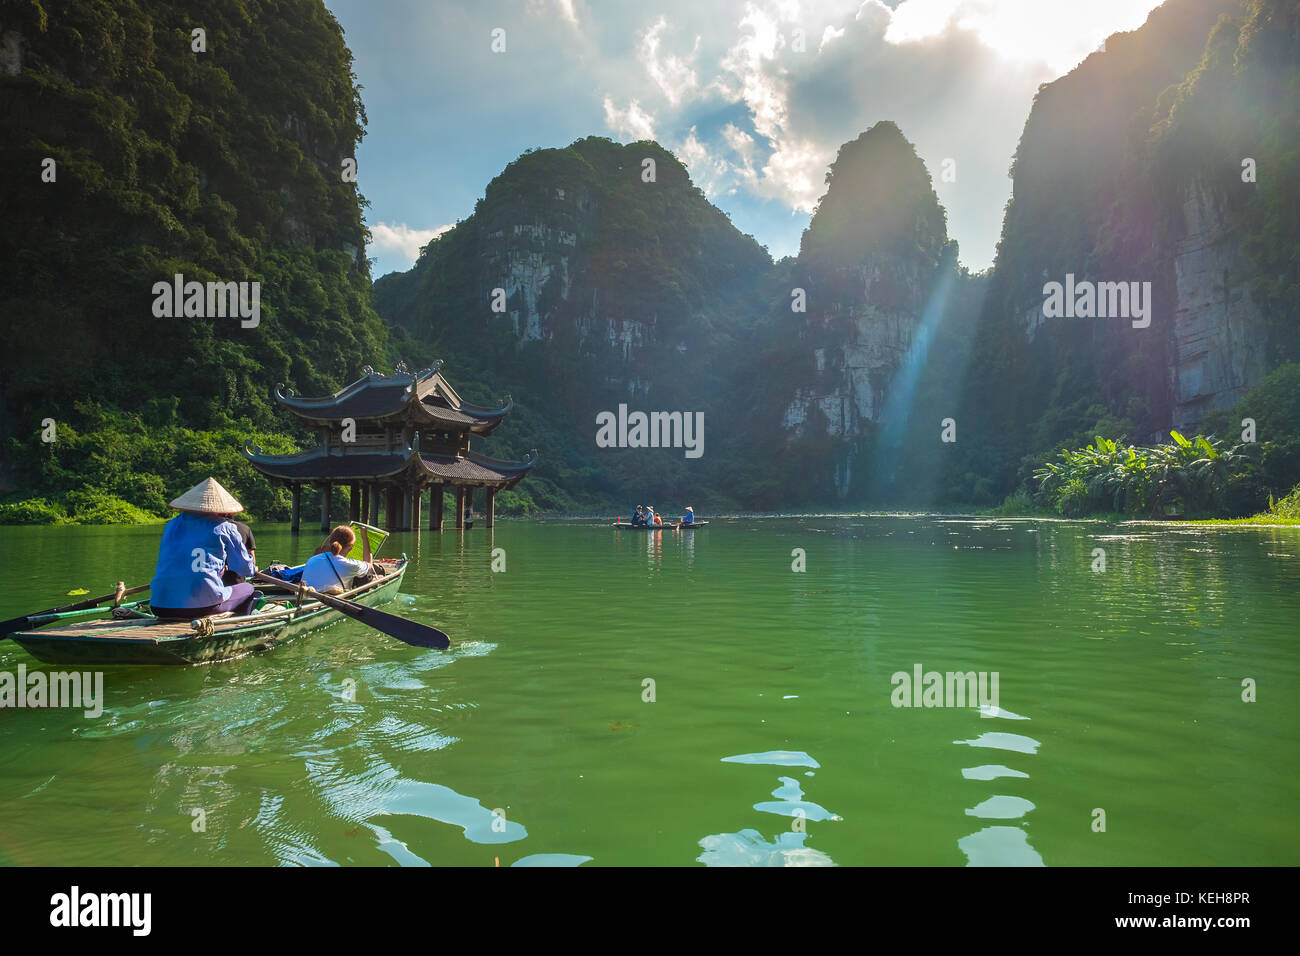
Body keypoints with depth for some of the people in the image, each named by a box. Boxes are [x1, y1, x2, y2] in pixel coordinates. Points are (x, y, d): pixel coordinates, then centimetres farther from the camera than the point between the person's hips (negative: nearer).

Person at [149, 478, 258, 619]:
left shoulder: (172, 525, 18)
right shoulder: (225, 528, 5)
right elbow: (244, 568, 12)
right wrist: (253, 569, 39)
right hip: (202, 605, -4)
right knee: (248, 589, 20)